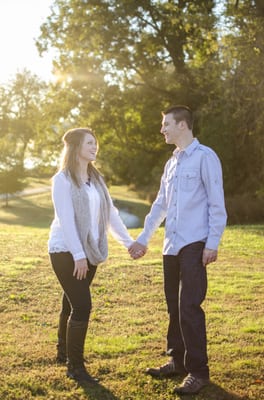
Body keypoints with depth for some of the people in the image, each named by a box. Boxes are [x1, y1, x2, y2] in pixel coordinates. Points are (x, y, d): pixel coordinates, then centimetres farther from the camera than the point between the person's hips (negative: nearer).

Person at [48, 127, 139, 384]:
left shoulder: (95, 178, 10)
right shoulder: (63, 179, -11)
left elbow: (110, 213, 10)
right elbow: (66, 219, -18)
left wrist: (129, 242, 5)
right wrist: (77, 254, -23)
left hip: (89, 252, 7)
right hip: (66, 251, -7)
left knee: (72, 304, 15)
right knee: (82, 306, -10)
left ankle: (63, 352, 33)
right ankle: (75, 366, 0)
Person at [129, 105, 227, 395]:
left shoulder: (205, 157, -6)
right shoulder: (172, 162, 18)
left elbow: (217, 204, -9)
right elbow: (160, 205, 23)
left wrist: (212, 243, -14)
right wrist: (143, 238, 24)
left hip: (194, 246, -8)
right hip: (171, 247, 8)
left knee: (189, 308, -9)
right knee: (174, 307, 12)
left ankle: (198, 371, -1)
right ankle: (178, 361, 23)